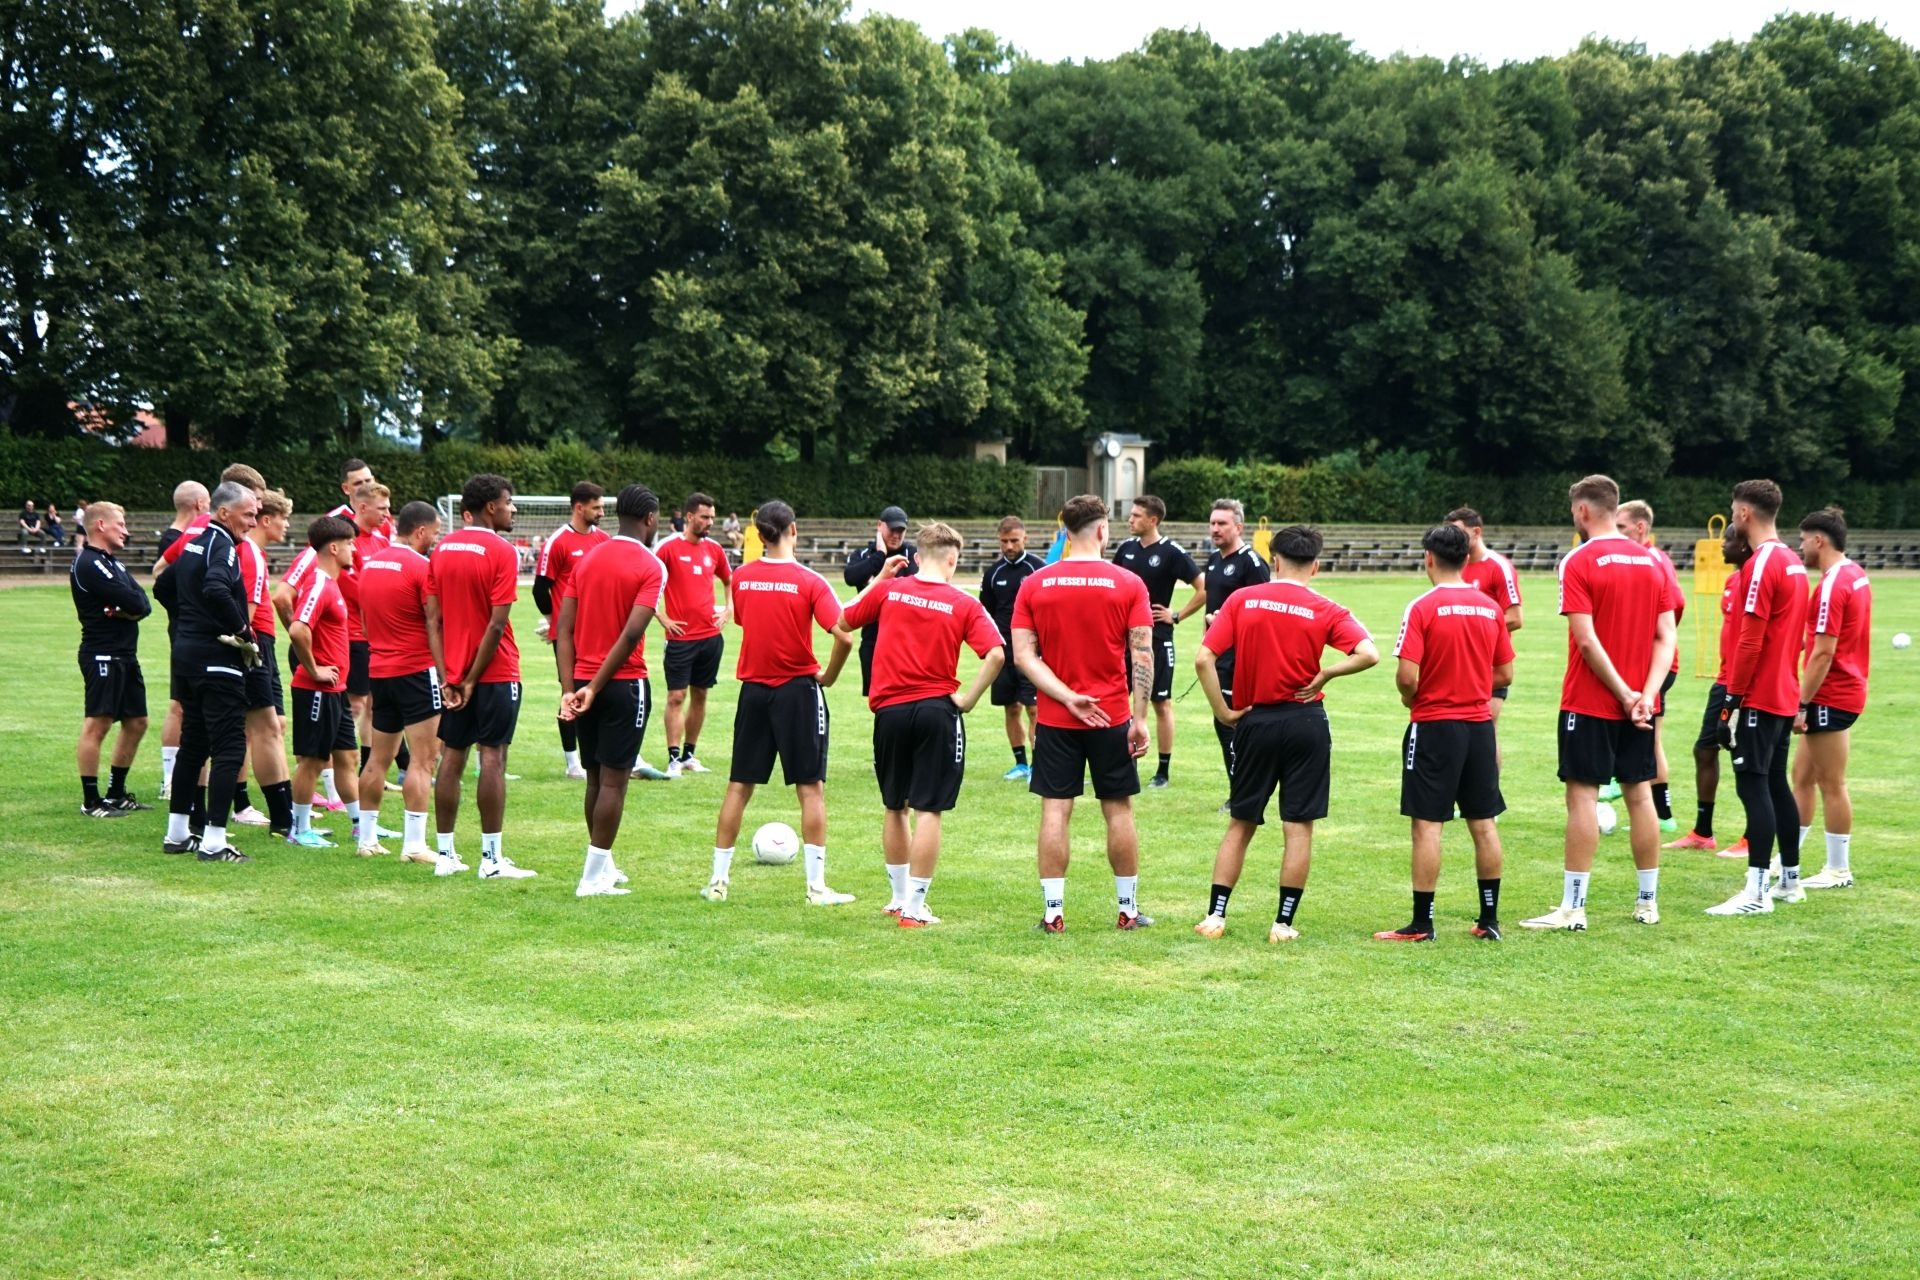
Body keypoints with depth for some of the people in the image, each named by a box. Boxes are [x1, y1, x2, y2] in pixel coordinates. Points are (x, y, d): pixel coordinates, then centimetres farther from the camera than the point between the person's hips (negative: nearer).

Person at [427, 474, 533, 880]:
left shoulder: (443, 549, 8)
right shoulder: (501, 552, -11)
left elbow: (433, 619, 4)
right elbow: (497, 624, -16)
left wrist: (448, 675, 1)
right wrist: (474, 678, -11)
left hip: (454, 674, 6)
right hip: (495, 673, -6)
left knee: (451, 757, 8)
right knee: (493, 758, -4)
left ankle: (445, 854, 12)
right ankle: (491, 859, -2)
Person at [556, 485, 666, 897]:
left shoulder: (587, 560, 10)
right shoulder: (651, 567, -9)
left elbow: (563, 629, 2)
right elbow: (632, 633, -19)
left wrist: (570, 687, -2)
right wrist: (595, 687, -16)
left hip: (583, 682, 6)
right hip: (624, 684, -6)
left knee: (595, 777, 15)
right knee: (614, 780, -2)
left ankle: (602, 866, 24)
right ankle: (593, 878, -2)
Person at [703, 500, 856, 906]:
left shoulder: (741, 578, 0)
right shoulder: (809, 582, -13)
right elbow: (844, 637, -20)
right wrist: (827, 676, -5)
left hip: (753, 688, 4)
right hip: (798, 689, -4)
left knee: (739, 786, 11)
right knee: (811, 788, 2)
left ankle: (718, 879, 14)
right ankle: (816, 886, 2)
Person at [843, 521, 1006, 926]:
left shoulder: (888, 590, 2)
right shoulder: (963, 604, -3)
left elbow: (846, 620, 17)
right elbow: (996, 654, -16)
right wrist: (969, 699, -7)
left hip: (890, 710, 3)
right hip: (936, 711, -3)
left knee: (894, 808, 18)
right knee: (928, 811, 1)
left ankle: (899, 897, 29)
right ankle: (914, 908, 0)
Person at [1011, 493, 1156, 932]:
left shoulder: (1034, 585, 1)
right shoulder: (1128, 585, -4)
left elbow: (1023, 654, -6)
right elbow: (1142, 656, -7)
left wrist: (1067, 697, -11)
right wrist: (1140, 719, -5)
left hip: (1055, 719, 1)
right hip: (1112, 717, -1)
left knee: (1055, 811, 3)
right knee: (1118, 810, 9)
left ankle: (1053, 912, 3)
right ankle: (1128, 909, 17)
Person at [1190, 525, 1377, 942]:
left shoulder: (1242, 600, -1)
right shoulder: (1325, 611, -4)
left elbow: (1203, 660, -9)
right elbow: (1368, 654, -18)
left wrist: (1223, 711, -3)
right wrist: (1325, 674, -5)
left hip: (1254, 720, 2)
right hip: (1305, 722, -1)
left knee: (1240, 824, 13)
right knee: (1299, 827, 6)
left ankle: (1215, 915, 11)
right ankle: (1284, 922, 7)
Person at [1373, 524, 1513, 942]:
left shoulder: (1423, 608, -12)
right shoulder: (1491, 607, 4)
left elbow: (1407, 676, -17)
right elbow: (1505, 674, 8)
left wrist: (1409, 700, 3)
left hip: (1434, 725, -5)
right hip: (1480, 724, 5)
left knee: (1427, 825, -1)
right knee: (1484, 824, 11)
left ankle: (1421, 924, 1)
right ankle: (1489, 920, 16)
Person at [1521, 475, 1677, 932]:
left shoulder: (1578, 562, -10)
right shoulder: (1652, 562, 8)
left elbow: (1587, 640, -17)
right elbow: (1666, 637, 2)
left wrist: (1625, 694, -12)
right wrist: (1646, 695, -6)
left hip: (1589, 703, -6)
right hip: (1637, 702, 6)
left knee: (1582, 795, -4)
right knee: (1640, 794, 11)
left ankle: (1573, 907, -3)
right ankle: (1648, 902, 17)